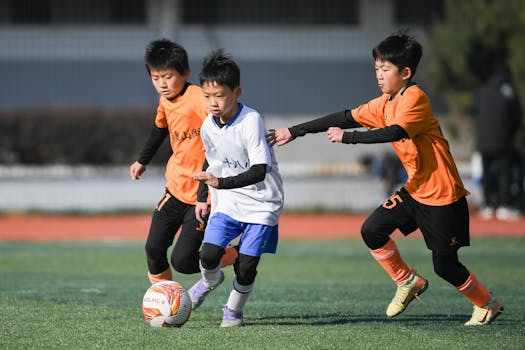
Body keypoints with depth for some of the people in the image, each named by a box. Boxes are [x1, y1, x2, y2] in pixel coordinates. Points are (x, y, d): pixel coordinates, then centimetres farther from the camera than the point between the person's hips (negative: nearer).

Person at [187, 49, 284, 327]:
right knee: (208, 254, -12)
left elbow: (259, 171, -30)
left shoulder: (251, 121, -24)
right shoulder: (207, 127, -4)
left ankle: (234, 310, 18)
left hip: (262, 202, -4)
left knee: (246, 265, -9)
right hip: (228, 201, 4)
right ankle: (210, 280, 24)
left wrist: (221, 182, -39)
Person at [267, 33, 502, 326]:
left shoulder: (414, 98, -19)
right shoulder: (385, 104, 7)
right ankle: (408, 283, 17)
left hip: (442, 193, -8)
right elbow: (346, 118, 7)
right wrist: (295, 132, 5)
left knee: (445, 265, -2)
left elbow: (394, 132, -33)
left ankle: (488, 305, 21)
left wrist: (347, 137, -30)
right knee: (372, 230, -2)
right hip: (416, 189, 8)